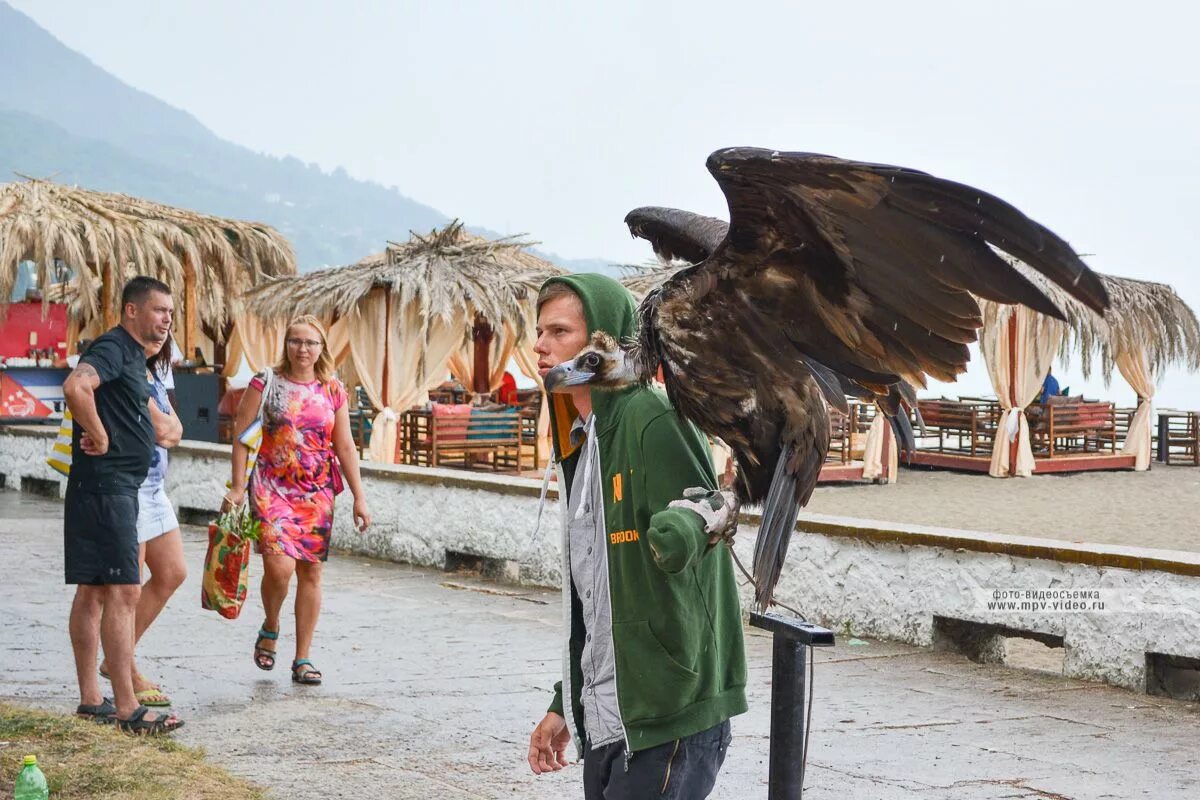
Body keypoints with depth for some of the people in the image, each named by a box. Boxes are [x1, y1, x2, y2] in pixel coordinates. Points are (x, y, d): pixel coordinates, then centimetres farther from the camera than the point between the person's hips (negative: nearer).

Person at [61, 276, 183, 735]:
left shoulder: (133, 356, 19)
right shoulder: (113, 348, -12)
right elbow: (75, 386, -32)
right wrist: (99, 437, -22)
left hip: (118, 487, 10)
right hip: (105, 484, -10)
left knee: (93, 592, 12)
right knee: (124, 592, -11)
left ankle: (90, 699, 19)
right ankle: (127, 709, -11)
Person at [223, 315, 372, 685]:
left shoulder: (333, 391, 7)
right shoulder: (265, 385, -1)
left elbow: (345, 447, 8)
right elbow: (241, 437, 0)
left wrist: (359, 497, 4)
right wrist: (238, 486, -7)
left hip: (317, 493, 3)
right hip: (272, 488, -3)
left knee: (310, 572, 3)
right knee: (279, 565, -18)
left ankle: (302, 659, 13)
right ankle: (270, 630, 13)